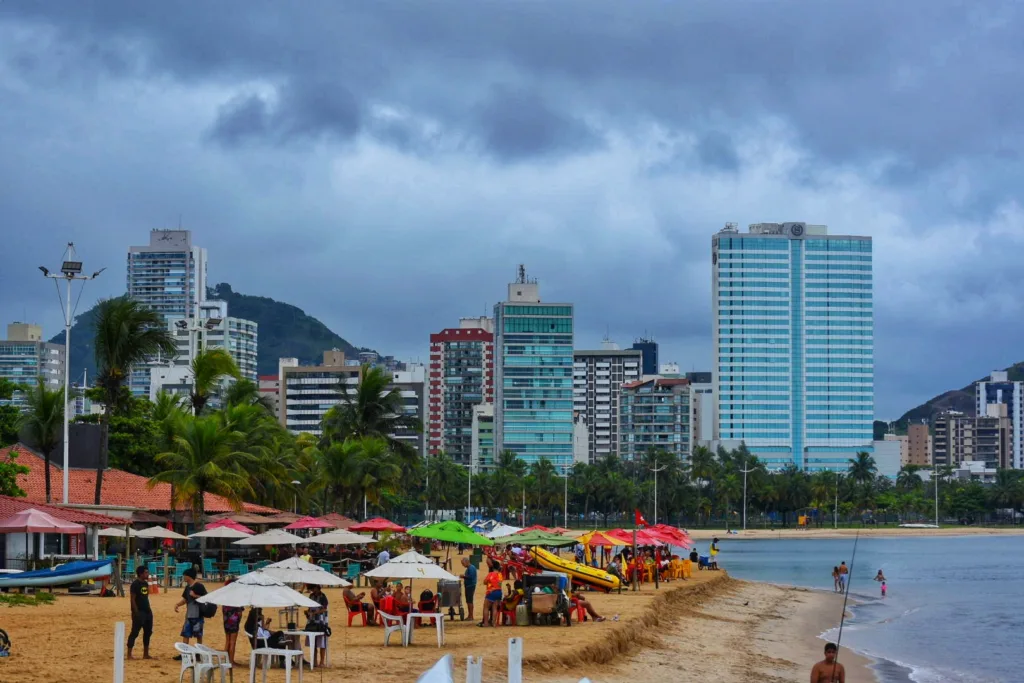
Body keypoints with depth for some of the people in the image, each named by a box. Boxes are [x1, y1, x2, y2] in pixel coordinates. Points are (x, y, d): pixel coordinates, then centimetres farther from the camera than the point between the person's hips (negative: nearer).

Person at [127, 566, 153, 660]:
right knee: (134, 632, -7)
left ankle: (146, 654, 18)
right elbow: (132, 599, -15)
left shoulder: (146, 583, 13)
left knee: (148, 632, 11)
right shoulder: (135, 584, -13)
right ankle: (129, 654, -4)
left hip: (147, 611, 9)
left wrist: (148, 609, 16)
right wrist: (136, 612, -19)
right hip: (139, 612, -9)